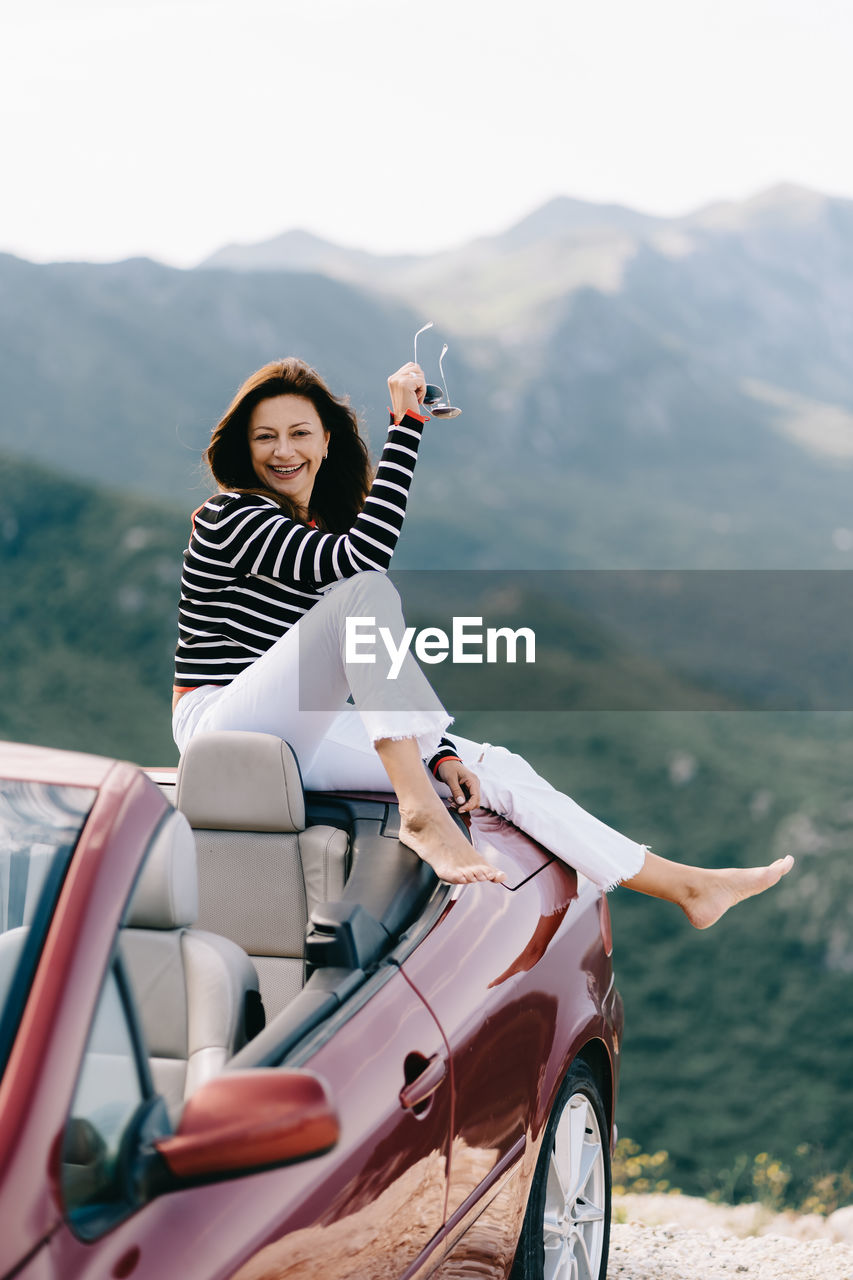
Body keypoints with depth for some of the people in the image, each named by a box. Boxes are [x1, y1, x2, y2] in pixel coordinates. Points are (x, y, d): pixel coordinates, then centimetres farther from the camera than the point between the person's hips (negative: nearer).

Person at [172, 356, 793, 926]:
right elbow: (361, 558, -26)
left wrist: (440, 753, 3)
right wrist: (405, 426, -23)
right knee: (368, 590, -28)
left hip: (304, 735, 7)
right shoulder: (229, 516, -9)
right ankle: (420, 814, -32)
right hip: (227, 728, -7)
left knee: (497, 770, -4)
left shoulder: (329, 526, 16)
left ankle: (689, 886, -3)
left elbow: (380, 667, 16)